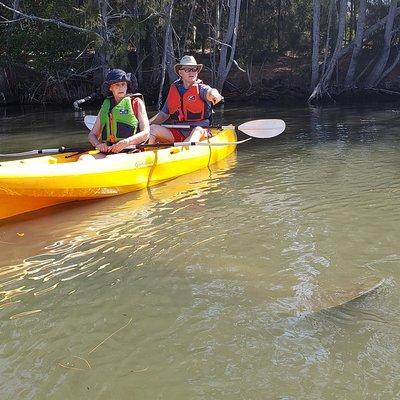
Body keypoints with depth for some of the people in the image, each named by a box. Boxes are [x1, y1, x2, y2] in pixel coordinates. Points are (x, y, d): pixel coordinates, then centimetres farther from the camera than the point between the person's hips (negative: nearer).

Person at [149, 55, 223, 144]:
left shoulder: (201, 88, -1)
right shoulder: (174, 90, 11)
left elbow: (209, 92, -26)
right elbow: (164, 114, 17)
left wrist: (213, 94, -52)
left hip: (200, 132, -4)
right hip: (177, 133, 4)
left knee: (198, 130, -38)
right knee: (151, 128, -14)